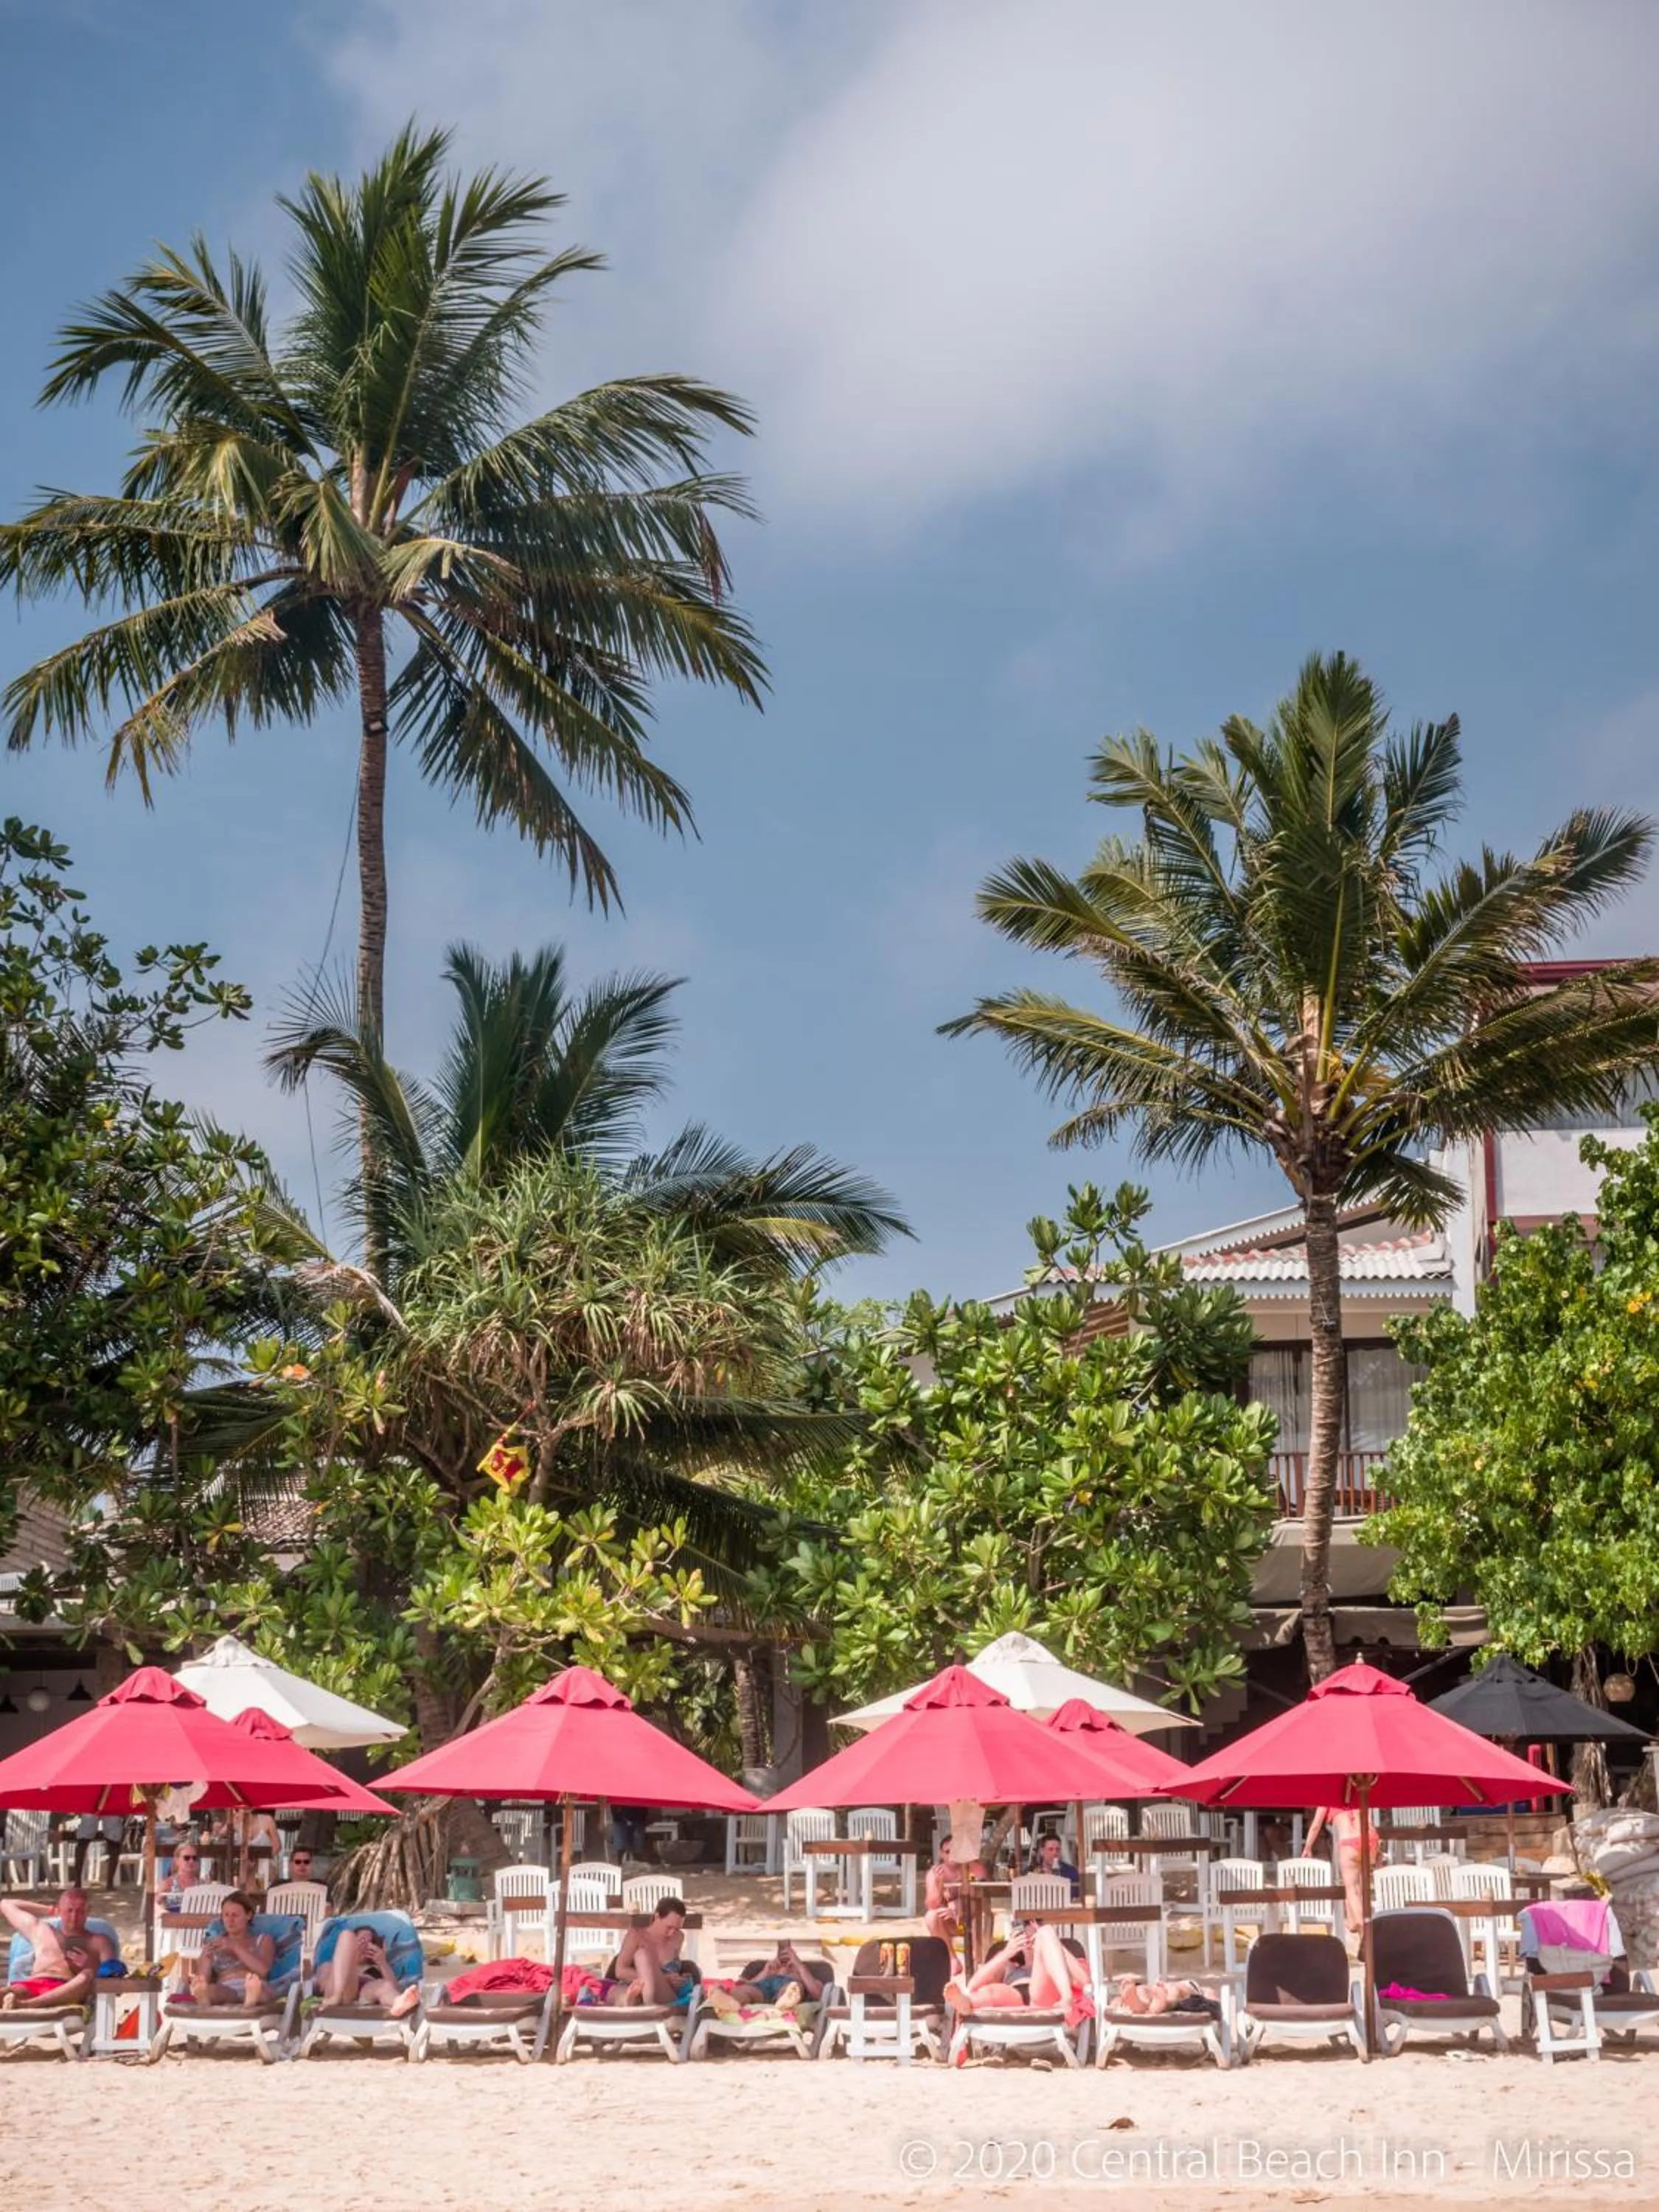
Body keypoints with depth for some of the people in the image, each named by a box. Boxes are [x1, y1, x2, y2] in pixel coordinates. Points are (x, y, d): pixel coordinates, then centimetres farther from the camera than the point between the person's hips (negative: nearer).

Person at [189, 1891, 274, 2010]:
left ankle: (252, 1999, -75)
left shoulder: (263, 1940, 24)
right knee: (206, 1989, -38)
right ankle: (204, 1999, -73)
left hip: (255, 1989, -1)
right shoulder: (214, 1943, 28)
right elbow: (203, 1979, 15)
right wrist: (206, 1958, -4)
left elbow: (263, 1970, 3)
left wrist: (236, 1947, -3)